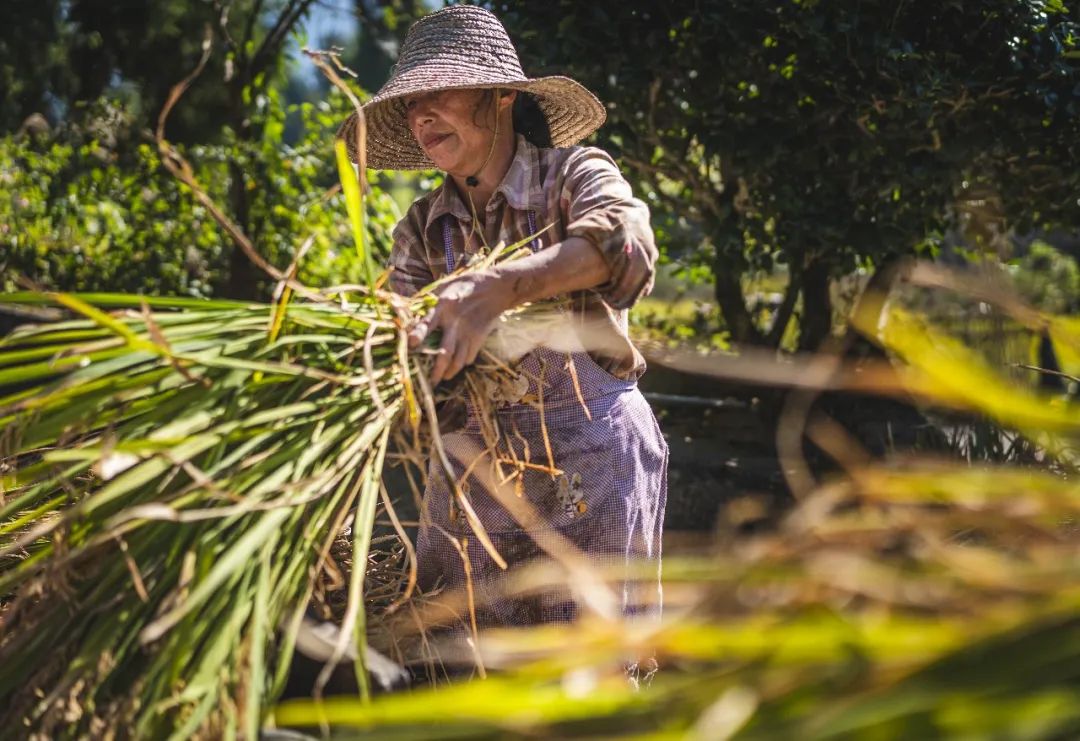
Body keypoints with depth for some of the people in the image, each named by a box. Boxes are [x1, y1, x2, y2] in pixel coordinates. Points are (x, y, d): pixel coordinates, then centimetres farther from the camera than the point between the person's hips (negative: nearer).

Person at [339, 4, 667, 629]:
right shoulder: (423, 228, 9)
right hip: (470, 467, 4)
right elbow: (404, 328, -4)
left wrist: (501, 287, -41)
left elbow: (623, 239, -25)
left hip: (589, 457, -4)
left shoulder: (575, 175, -3)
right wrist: (406, 341, -30)